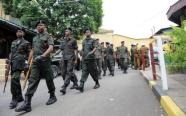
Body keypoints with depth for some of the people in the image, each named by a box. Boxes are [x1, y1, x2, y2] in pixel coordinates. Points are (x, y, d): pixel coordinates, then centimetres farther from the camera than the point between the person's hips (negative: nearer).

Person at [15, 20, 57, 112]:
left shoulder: (48, 36, 1)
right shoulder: (34, 38, 21)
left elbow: (51, 48, -14)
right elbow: (32, 50, 23)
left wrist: (43, 55, -28)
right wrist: (28, 62, 18)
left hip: (45, 62, -5)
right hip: (35, 62, 5)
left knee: (49, 80, 5)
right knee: (32, 81, -3)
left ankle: (52, 96, 24)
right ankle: (27, 103, -5)